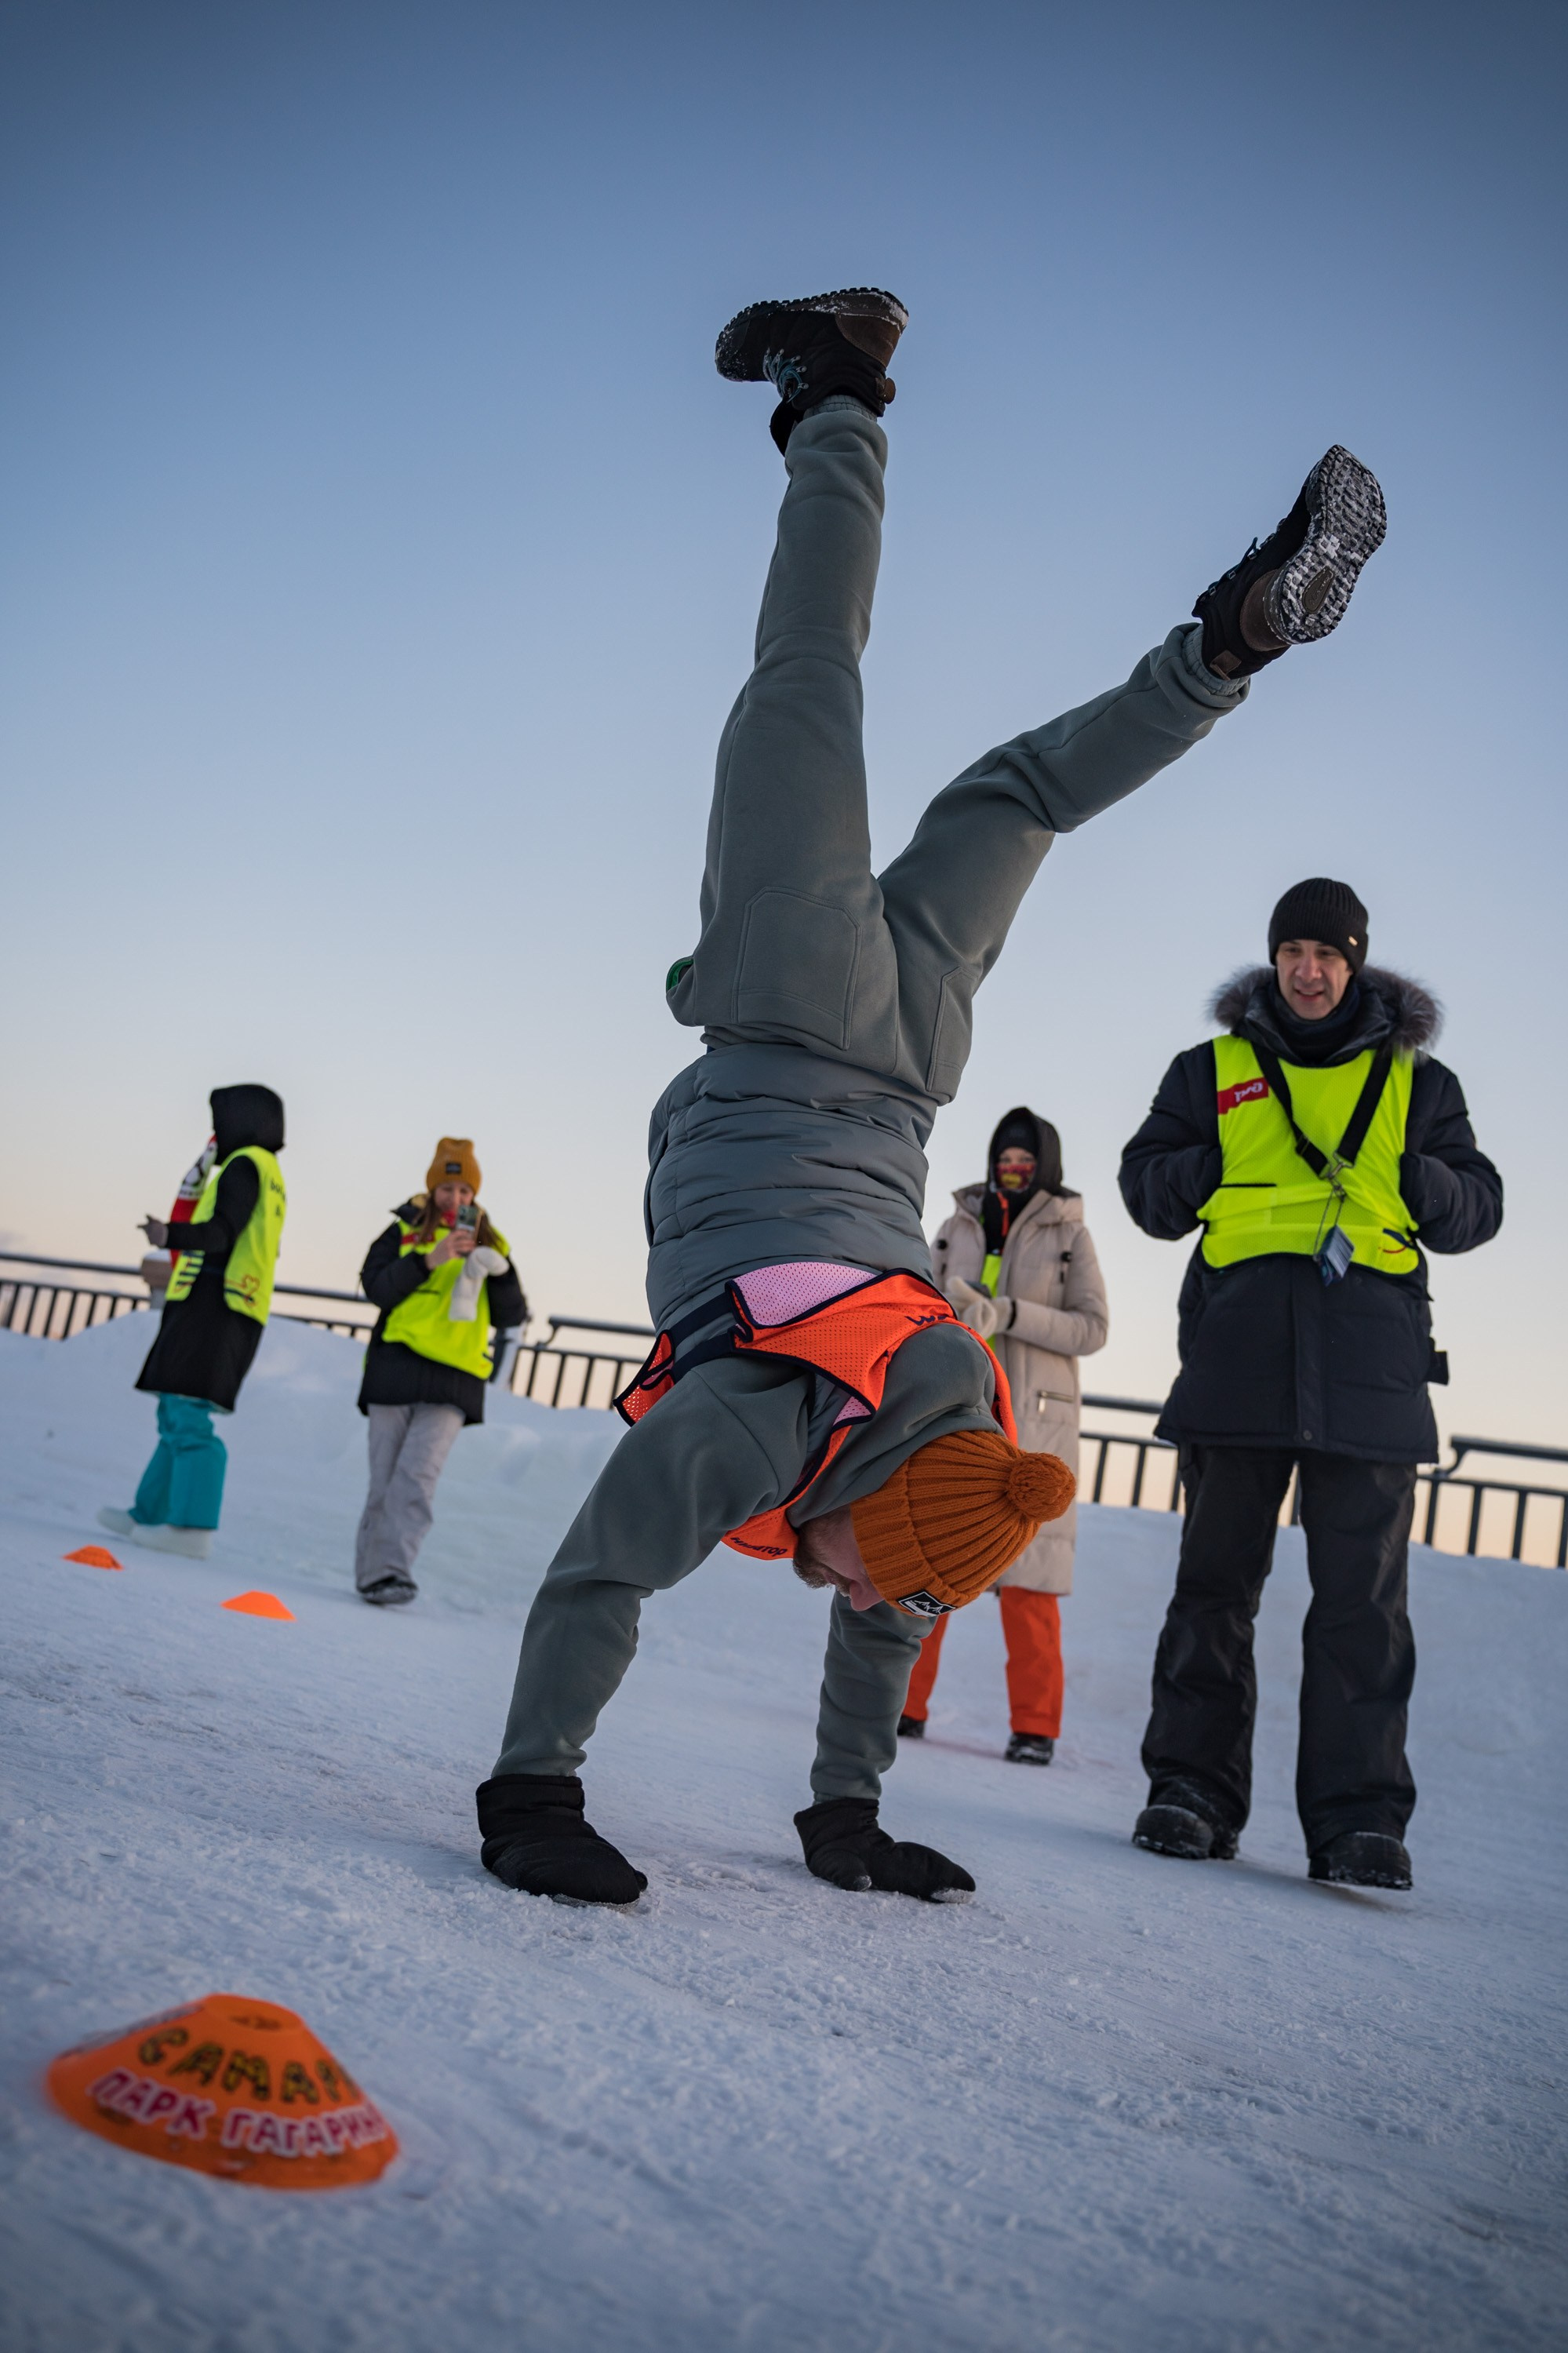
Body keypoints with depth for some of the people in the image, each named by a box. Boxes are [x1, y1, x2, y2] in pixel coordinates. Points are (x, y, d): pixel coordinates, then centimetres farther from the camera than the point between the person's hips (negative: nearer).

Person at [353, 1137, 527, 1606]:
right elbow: (377, 1287, -6)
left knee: (418, 1476, -13)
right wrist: (429, 1259, -15)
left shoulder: (488, 1244, 14)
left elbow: (513, 1317, 8)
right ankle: (372, 1573, 12)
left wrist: (499, 1269, -9)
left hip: (454, 1380, 0)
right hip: (395, 1372, 0)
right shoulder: (403, 1232, 9)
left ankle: (391, 1571, -15)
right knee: (385, 1479, 3)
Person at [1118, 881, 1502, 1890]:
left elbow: (1479, 1206, 16)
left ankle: (1360, 1816, 1)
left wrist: (1419, 1181, -5)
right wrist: (1219, 1165, -3)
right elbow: (1146, 1184, 16)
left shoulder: (1416, 1080, 18)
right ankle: (1193, 1788, 10)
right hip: (1239, 1349, 0)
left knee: (1363, 1595, -3)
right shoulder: (1213, 1069, 17)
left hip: (1371, 1361, 0)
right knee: (1217, 1573, 2)